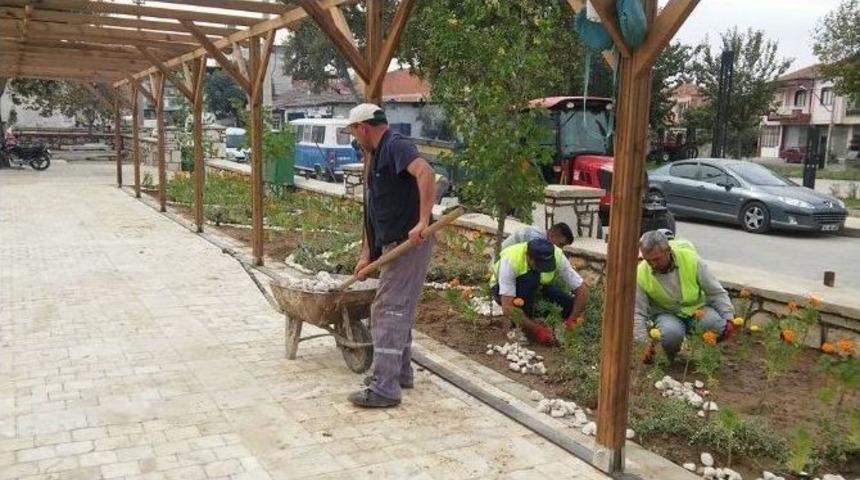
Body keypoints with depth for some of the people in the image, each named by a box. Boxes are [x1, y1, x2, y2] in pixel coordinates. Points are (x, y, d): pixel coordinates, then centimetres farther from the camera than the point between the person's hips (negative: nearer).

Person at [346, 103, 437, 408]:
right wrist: (367, 254, 18)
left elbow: (426, 174, -32)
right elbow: (373, 213, 20)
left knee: (388, 311, -7)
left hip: (409, 243, -10)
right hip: (394, 244, 10)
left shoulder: (396, 146, -12)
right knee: (399, 310, 19)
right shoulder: (377, 155, 19)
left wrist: (423, 222, -36)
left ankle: (385, 388, -2)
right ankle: (400, 372, 32)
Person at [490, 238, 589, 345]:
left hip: (536, 288, 4)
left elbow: (582, 289, -23)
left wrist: (570, 323, -31)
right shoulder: (510, 260, -37)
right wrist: (537, 330, -40)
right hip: (504, 289, -3)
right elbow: (507, 308, -40)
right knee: (530, 279, -36)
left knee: (571, 304, -21)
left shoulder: (558, 256, -28)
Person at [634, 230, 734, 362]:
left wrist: (728, 318, -18)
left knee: (717, 326, -29)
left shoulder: (690, 259, -19)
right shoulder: (641, 274, -20)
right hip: (667, 314, -1)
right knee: (671, 332, -35)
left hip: (697, 308, 1)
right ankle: (669, 361, -2)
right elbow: (638, 314, -14)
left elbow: (717, 293, -9)